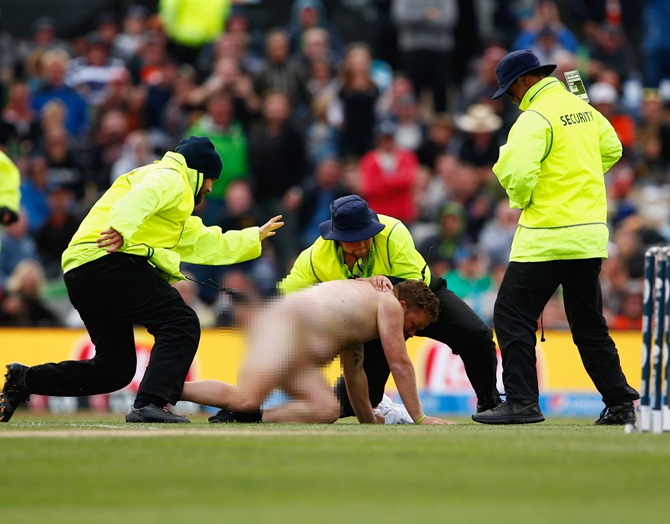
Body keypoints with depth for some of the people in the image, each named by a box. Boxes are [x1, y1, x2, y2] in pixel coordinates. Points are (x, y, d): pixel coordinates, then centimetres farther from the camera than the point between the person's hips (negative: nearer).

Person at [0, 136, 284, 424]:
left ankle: (23, 380, 13)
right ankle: (150, 404, -32)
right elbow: (141, 197, -18)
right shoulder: (170, 178, 5)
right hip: (107, 259, -10)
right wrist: (122, 227, -37)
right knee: (181, 324, -17)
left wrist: (255, 237, 50)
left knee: (115, 370, 12)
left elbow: (208, 244, 46)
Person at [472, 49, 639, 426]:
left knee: (512, 314, -3)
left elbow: (518, 175, -22)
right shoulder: (583, 109, 12)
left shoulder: (534, 118, -13)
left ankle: (522, 402, -10)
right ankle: (620, 404, 12)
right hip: (591, 235, 8)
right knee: (589, 324, 15)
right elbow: (612, 149, 23)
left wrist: (520, 198, 0)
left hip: (547, 237, -8)